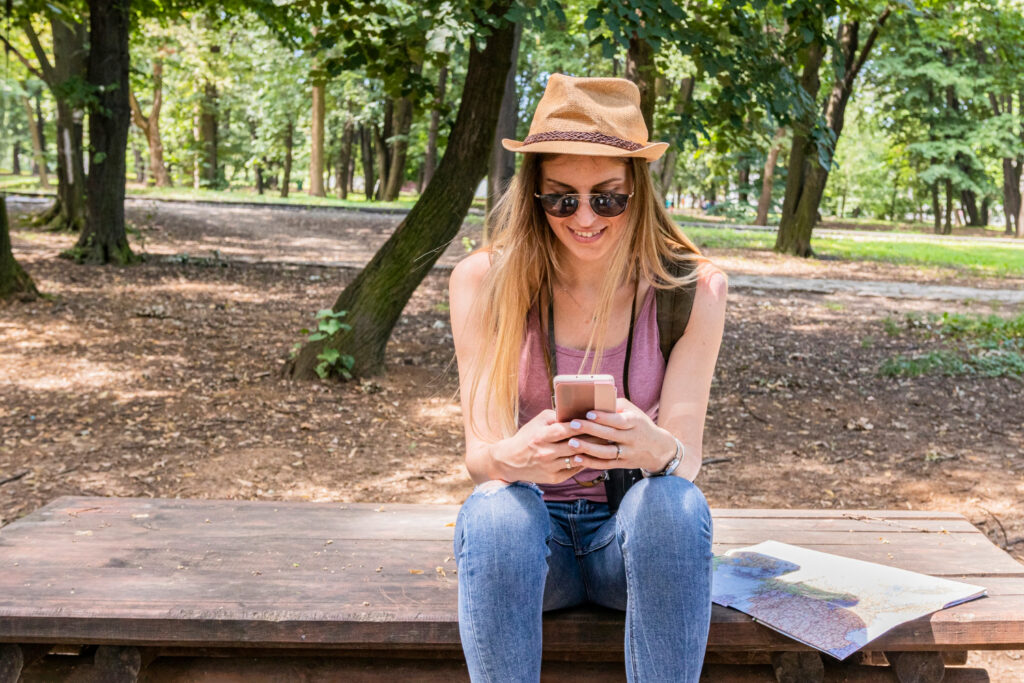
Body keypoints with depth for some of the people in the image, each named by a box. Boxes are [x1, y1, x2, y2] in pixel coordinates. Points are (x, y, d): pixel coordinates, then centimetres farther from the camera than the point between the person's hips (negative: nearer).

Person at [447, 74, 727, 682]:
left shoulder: (692, 288, -8)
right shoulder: (484, 281, -9)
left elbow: (685, 458, -13)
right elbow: (478, 453, -12)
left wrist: (656, 449, -38)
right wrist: (512, 457, -37)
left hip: (636, 530, 1)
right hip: (531, 524, 0)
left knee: (675, 503, -33)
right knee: (495, 512, -34)